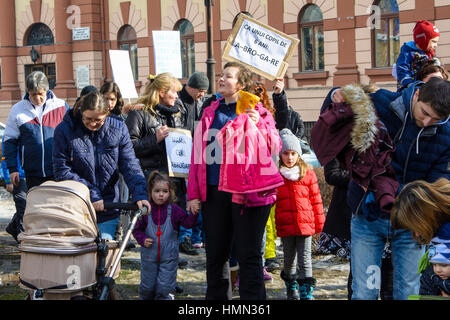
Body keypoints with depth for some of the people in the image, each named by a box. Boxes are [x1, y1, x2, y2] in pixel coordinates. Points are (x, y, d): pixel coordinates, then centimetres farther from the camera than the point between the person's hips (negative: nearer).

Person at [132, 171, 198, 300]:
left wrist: (193, 213, -28)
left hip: (169, 257, -1)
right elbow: (137, 230, 5)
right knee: (147, 286, 12)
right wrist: (143, 240, -12)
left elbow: (188, 223, -11)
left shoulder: (174, 210, -4)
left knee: (164, 287, -1)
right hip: (149, 256, 1)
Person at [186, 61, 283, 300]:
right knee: (215, 254, 11)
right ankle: (216, 297, 23)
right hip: (213, 192, 5)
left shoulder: (255, 112, 2)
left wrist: (258, 125, -20)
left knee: (248, 255, -1)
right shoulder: (210, 113, 15)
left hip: (246, 192, -5)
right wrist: (193, 193, 9)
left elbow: (274, 147, -4)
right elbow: (198, 154, 14)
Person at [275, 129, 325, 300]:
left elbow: (316, 199, 9)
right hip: (285, 225, 1)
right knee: (289, 258, 13)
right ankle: (291, 289, 32)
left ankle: (307, 293, -2)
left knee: (305, 259, -2)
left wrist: (319, 222, 10)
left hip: (305, 223, 0)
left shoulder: (308, 173, 5)